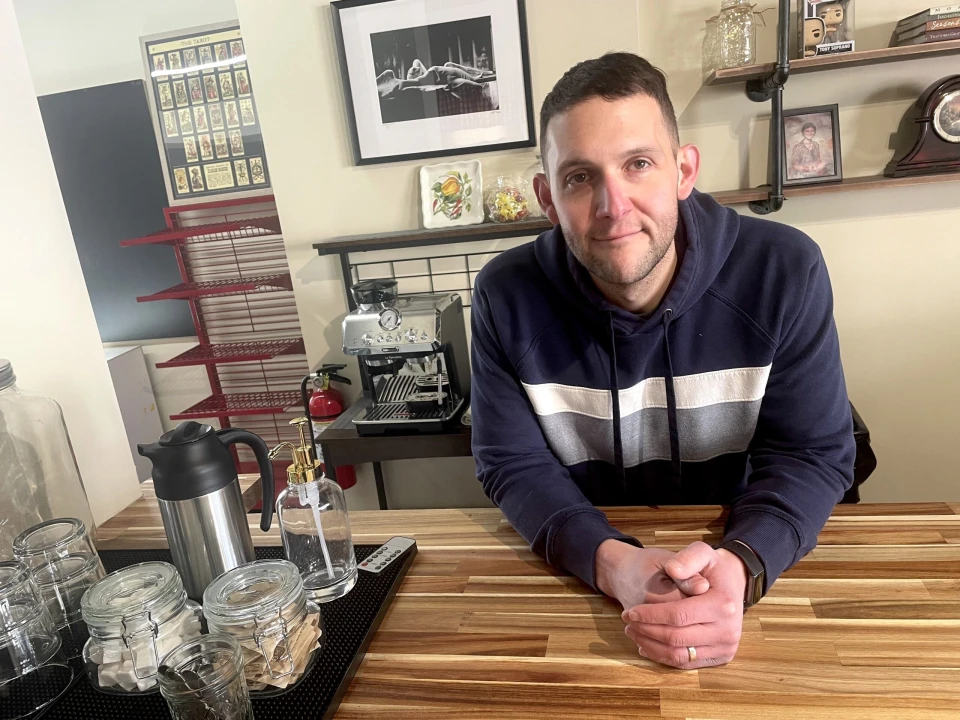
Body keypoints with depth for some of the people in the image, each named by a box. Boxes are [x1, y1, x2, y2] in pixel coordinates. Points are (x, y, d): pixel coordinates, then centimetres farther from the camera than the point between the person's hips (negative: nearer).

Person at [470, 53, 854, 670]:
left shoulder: (786, 272, -13)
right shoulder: (505, 296, -13)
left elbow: (811, 454, -8)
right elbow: (513, 463, -10)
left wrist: (740, 566, -28)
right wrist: (612, 562, -27)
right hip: (572, 579, 0)